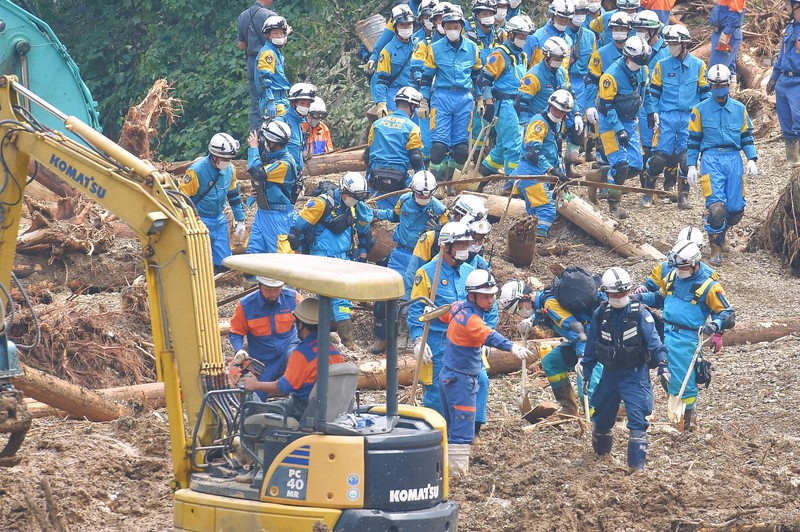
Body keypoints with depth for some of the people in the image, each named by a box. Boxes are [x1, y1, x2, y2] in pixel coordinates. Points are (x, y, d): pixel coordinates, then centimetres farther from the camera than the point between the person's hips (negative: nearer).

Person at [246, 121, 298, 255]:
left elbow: (257, 173, -27)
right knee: (254, 251, 9)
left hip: (279, 216, -9)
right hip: (263, 212, 9)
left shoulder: (285, 163, -21)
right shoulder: (271, 156, 8)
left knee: (280, 254, -6)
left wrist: (253, 148, -15)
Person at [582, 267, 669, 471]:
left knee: (637, 418, -15)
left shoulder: (640, 314, -11)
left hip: (635, 374, -4)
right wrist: (587, 373, 10)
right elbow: (591, 346, 8)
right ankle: (600, 451, 43)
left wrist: (663, 366, -24)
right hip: (610, 373, 4)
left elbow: (654, 341, -14)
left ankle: (637, 463, -12)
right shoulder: (600, 314, 0)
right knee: (601, 416, 16)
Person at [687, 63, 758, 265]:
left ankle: (721, 230, 33)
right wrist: (691, 166, 3)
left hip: (734, 159, 3)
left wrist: (751, 160, 4)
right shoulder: (700, 110, 5)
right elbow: (694, 140, 8)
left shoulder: (739, 109, 12)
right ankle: (716, 248, -1)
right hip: (711, 158, -3)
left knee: (736, 209, 0)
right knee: (717, 207, -17)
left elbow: (746, 136, 16)